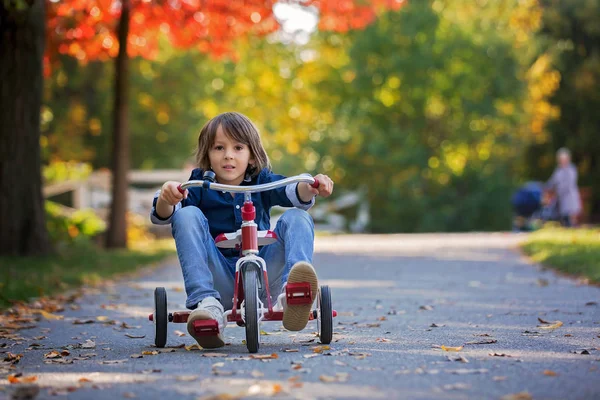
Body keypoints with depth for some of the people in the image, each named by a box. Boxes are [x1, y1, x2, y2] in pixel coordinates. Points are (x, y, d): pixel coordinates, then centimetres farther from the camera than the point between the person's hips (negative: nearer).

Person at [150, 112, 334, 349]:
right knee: (188, 215, -18)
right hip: (220, 280, -1)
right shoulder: (199, 185, 6)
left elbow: (295, 194, -10)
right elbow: (162, 216, -10)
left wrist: (310, 188, -34)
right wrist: (165, 198, -34)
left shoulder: (262, 181, 10)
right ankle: (206, 303, -36)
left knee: (296, 217, -15)